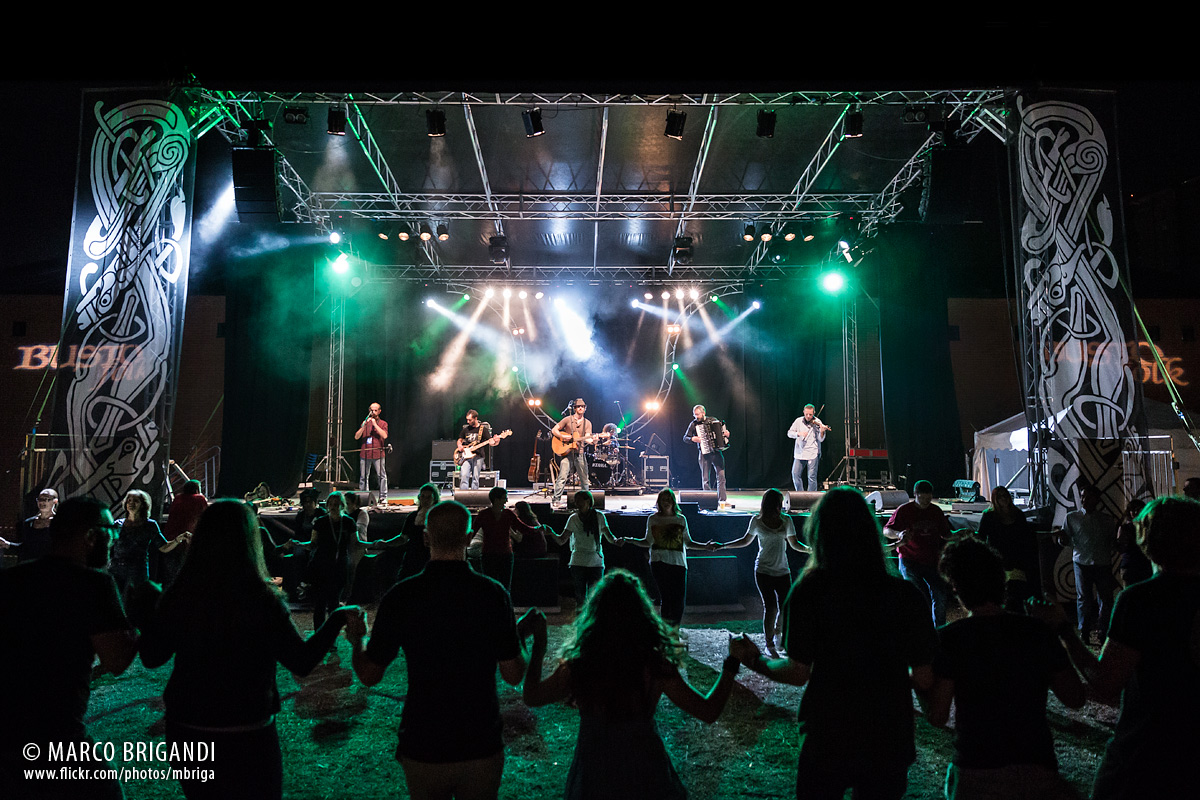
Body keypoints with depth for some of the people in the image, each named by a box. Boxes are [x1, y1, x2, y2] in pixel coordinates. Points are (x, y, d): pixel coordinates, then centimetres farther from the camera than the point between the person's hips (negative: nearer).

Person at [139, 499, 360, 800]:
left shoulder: (178, 596, -11)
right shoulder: (262, 600, -21)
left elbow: (151, 657, 3)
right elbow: (302, 661, -15)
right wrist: (338, 618, -2)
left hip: (185, 730, 4)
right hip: (246, 737, -4)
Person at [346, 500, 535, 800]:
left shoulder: (400, 596, -14)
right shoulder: (493, 593, -14)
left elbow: (369, 675, -5)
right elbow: (513, 675, -9)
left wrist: (356, 641, 15)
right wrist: (520, 636, 10)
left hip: (423, 749, 1)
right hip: (482, 748, 0)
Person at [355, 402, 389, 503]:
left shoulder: (383, 424, 8)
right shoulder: (365, 423, 15)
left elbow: (384, 436, -10)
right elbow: (356, 437, 6)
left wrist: (375, 424, -10)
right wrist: (364, 426, -8)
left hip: (378, 454, -2)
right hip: (365, 454, 3)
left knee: (382, 476, -7)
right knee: (363, 477, 4)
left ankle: (383, 498, -3)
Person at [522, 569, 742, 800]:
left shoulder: (576, 667, -21)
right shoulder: (655, 668, -23)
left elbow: (531, 696, -2)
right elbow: (709, 712, -12)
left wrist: (538, 644, 8)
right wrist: (731, 665, -2)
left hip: (592, 781, 1)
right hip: (645, 779, 0)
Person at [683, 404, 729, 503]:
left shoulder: (713, 421, 7)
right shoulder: (693, 424, 2)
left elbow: (722, 429, 20)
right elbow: (685, 438, 5)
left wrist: (726, 434, -1)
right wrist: (692, 439, -15)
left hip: (716, 452, 2)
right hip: (704, 453, -1)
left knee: (721, 476, -2)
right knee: (705, 478, 1)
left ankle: (722, 500, 2)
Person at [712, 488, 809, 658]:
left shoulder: (786, 520, 5)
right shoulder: (757, 521, -1)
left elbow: (794, 544, 12)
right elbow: (746, 541, 11)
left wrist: (809, 549, -5)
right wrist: (723, 546, 5)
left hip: (783, 571, 2)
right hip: (764, 571, -2)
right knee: (770, 607, -5)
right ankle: (769, 645, 11)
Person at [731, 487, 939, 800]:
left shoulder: (807, 593, -16)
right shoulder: (905, 594, -12)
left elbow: (798, 673, -12)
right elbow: (924, 680, -8)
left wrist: (756, 661, 5)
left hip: (826, 741, -1)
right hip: (889, 742, 1)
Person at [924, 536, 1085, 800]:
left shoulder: (950, 638, -10)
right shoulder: (1038, 631, -2)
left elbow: (937, 715, -11)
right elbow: (1076, 698, 6)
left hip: (975, 775, -1)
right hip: (1038, 768, 2)